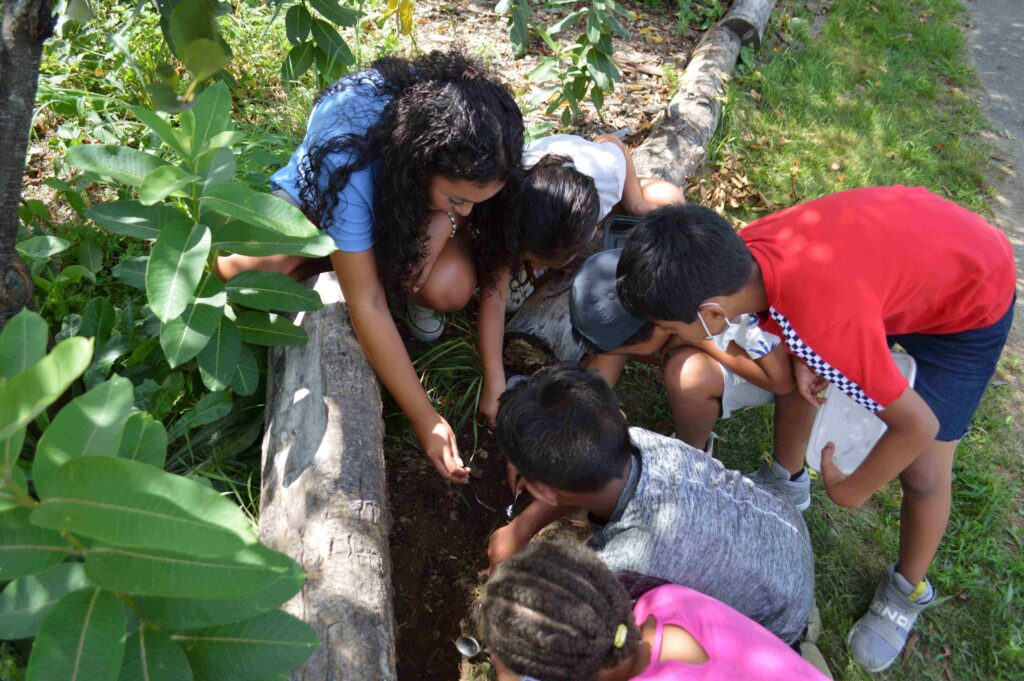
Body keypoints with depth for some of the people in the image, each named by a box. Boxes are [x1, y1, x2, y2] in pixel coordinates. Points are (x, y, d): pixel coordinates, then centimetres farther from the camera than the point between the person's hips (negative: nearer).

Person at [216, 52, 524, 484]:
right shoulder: (347, 157, -43)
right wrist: (425, 420, -37)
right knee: (238, 269, -26)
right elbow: (367, 304, -39)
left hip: (415, 200, 1)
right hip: (320, 201, -1)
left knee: (452, 288, -32)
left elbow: (494, 268, -20)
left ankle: (414, 297, 6)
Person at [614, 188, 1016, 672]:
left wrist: (848, 494, -13)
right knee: (798, 370, 8)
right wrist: (801, 356, -15)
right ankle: (786, 482, 35)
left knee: (923, 472, -3)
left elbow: (917, 426, -30)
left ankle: (908, 592, 25)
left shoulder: (826, 328, -43)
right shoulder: (741, 249, -24)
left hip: (973, 301, -6)